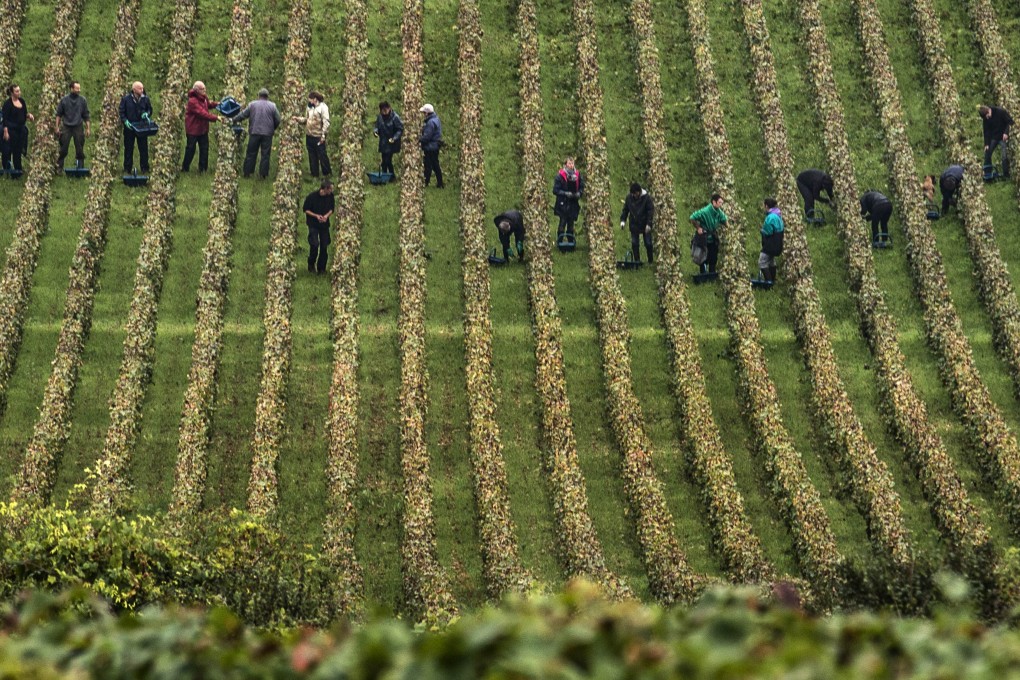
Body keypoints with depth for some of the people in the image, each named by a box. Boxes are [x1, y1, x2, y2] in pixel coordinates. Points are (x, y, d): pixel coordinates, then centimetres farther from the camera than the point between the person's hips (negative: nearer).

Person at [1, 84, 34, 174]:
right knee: (8, 150, -2)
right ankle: (6, 168, 4)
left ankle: (18, 169, 21)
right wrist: (5, 131, -20)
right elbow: (5, 119, -14)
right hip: (12, 129, -6)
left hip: (21, 129, 7)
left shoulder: (22, 101, 8)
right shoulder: (8, 103, -12)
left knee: (18, 150, 13)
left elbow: (25, 114, 17)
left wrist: (29, 115, -7)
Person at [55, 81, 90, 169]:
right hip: (66, 127, -1)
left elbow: (86, 116, 7)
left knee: (80, 149, 0)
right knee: (63, 149, 0)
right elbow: (59, 114, 7)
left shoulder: (82, 100, 1)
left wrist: (88, 128, 3)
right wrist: (57, 127, 3)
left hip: (78, 127, 1)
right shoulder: (65, 100, -1)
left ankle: (80, 167, 7)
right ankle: (59, 165, 12)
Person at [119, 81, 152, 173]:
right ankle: (127, 168, 15)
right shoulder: (126, 99, -6)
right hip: (129, 127, -2)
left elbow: (150, 109, 12)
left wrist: (147, 114, -10)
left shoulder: (145, 98, 1)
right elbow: (121, 112, -2)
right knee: (128, 149, 6)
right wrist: (125, 121, -17)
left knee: (144, 149, 4)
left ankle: (145, 168, 13)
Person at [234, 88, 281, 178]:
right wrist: (273, 129, 19)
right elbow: (278, 120, 3)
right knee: (265, 154, 3)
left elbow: (243, 115, 4)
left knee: (251, 154, 8)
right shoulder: (272, 106, 1)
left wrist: (234, 120, 19)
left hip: (254, 133, 1)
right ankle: (263, 173, 2)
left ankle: (247, 172, 10)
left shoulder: (252, 105, 2)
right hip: (267, 133, -1)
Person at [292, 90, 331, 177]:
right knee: (312, 157, 11)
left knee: (322, 155, -2)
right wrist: (299, 119, 2)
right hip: (309, 136, 8)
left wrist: (323, 135, -20)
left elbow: (326, 122, -15)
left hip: (318, 137, -8)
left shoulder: (323, 107, -10)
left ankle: (327, 173, 10)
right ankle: (314, 174, 18)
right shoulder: (310, 107, 14)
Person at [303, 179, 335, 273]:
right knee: (315, 244, -16)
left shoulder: (330, 196, -6)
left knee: (324, 246, 2)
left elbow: (332, 208, 9)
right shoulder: (312, 196, -18)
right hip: (313, 223, -4)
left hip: (324, 223, 4)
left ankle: (322, 268, 16)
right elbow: (306, 210, -7)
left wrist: (327, 215, -12)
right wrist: (316, 216, -20)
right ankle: (311, 264, 8)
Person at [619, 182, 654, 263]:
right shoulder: (629, 198, 0)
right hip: (634, 225, 3)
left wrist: (648, 224, -17)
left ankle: (651, 261, 13)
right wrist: (623, 220, -2)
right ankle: (637, 261, 9)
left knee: (648, 243, 1)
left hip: (645, 225, -3)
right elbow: (625, 210, 10)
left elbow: (651, 211, -10)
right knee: (634, 243, 1)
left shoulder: (646, 198, -11)